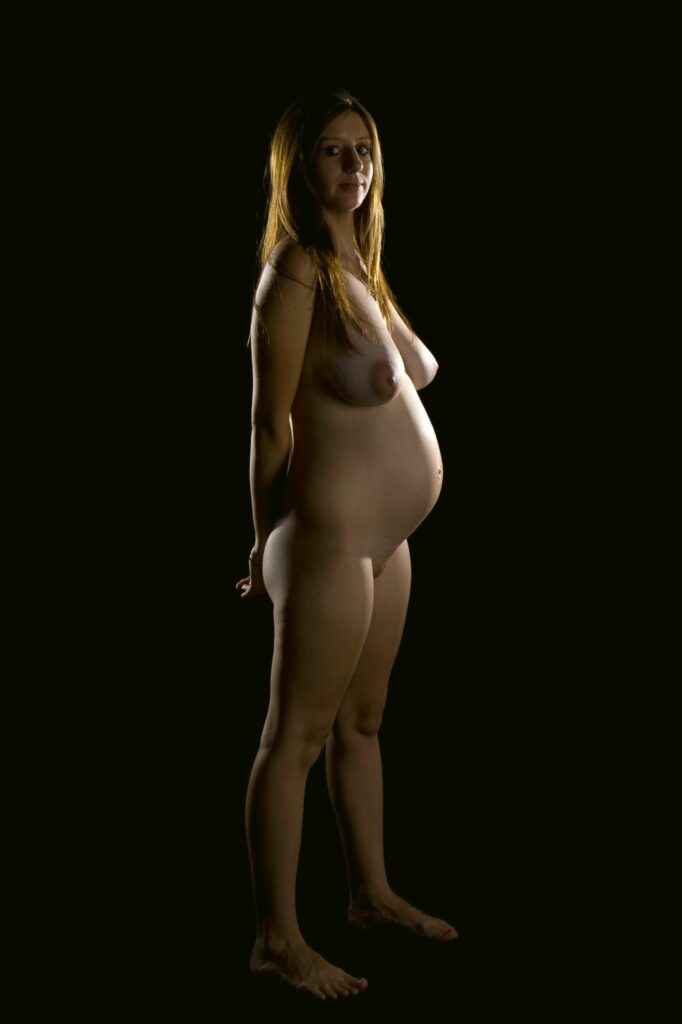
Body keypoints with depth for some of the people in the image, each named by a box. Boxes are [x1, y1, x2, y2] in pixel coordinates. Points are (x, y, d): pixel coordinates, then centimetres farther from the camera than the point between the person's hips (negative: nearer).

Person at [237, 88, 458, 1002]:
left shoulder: (358, 266, 13)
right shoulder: (296, 269, -14)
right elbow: (270, 419, -14)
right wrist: (268, 544, -8)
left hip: (383, 537, 9)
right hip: (332, 536, -9)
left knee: (361, 722, 18)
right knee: (299, 733, -2)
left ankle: (372, 894, 32)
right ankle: (278, 939, 7)